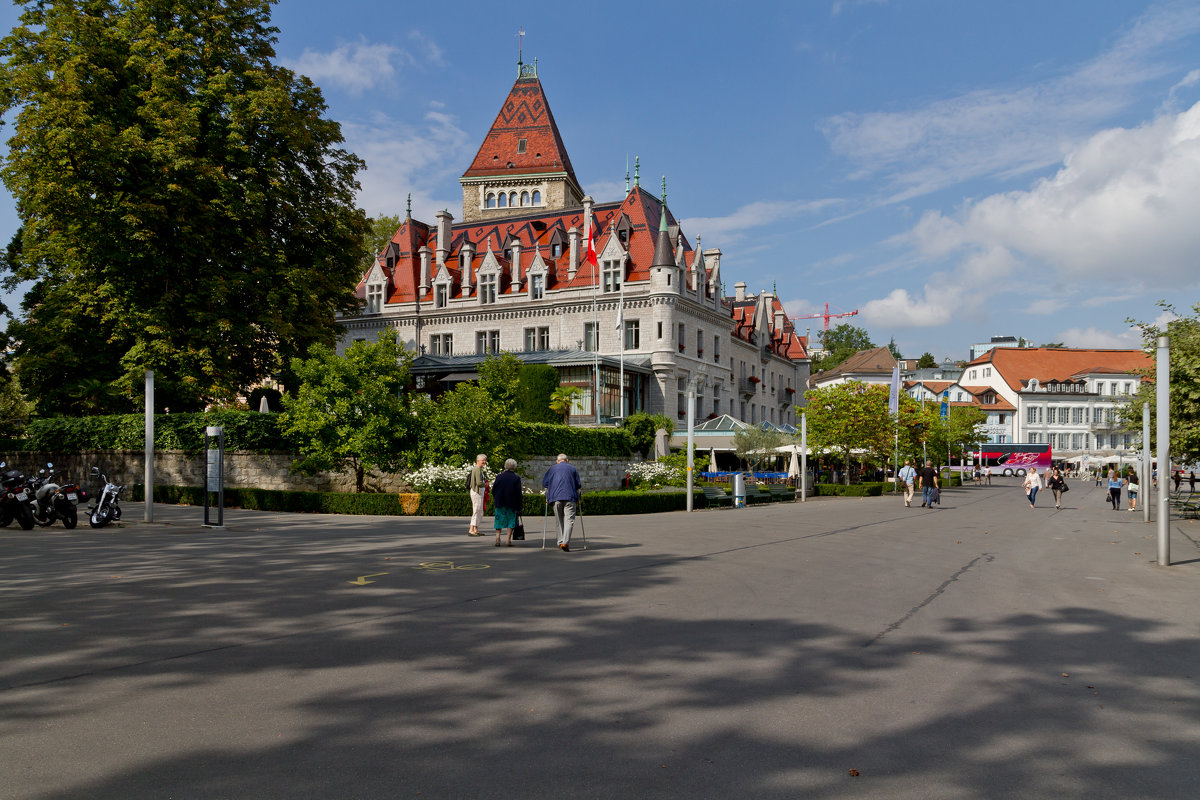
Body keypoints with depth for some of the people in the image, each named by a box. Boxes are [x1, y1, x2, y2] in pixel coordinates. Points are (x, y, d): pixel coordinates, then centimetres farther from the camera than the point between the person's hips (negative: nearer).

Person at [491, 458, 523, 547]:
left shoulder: (499, 476, -1)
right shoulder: (517, 478, -5)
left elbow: (493, 490, 2)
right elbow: (518, 493, -5)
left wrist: (495, 498, 22)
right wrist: (519, 507, -1)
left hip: (500, 503, 2)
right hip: (511, 503, -2)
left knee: (499, 520, 10)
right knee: (511, 520, 6)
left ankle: (497, 538, 0)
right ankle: (508, 540, 1)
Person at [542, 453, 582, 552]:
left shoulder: (552, 469, 14)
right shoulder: (572, 469, 12)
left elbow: (544, 483, 8)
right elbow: (578, 485, 8)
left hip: (556, 497, 2)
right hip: (570, 497, -2)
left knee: (559, 521, 12)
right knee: (569, 520, -6)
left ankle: (560, 542, 13)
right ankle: (565, 542, -21)